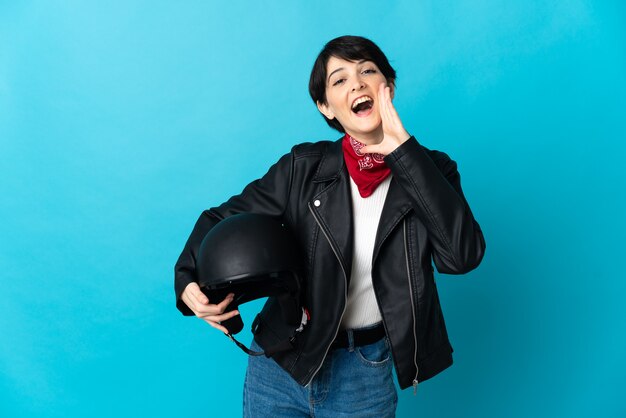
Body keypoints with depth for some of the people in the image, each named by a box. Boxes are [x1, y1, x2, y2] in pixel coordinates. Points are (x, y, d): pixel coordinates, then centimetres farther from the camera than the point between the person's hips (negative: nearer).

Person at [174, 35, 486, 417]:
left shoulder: (428, 170, -6)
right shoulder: (304, 167, -7)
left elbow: (463, 256, -21)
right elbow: (224, 219, 2)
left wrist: (404, 150, -23)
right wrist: (189, 282, -17)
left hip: (366, 377, 0)